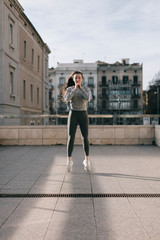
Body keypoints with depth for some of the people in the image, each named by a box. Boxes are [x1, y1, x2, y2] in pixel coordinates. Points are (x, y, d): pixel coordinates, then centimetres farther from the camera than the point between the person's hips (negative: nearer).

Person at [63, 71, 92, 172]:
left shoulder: (86, 89, 4)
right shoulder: (69, 89, 3)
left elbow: (88, 98, -18)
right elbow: (67, 100, -18)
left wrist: (80, 87, -16)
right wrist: (75, 88, -19)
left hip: (83, 115, 1)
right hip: (73, 115, -1)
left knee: (85, 138, -5)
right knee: (71, 138, -7)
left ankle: (87, 161, 7)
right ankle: (69, 162, 1)